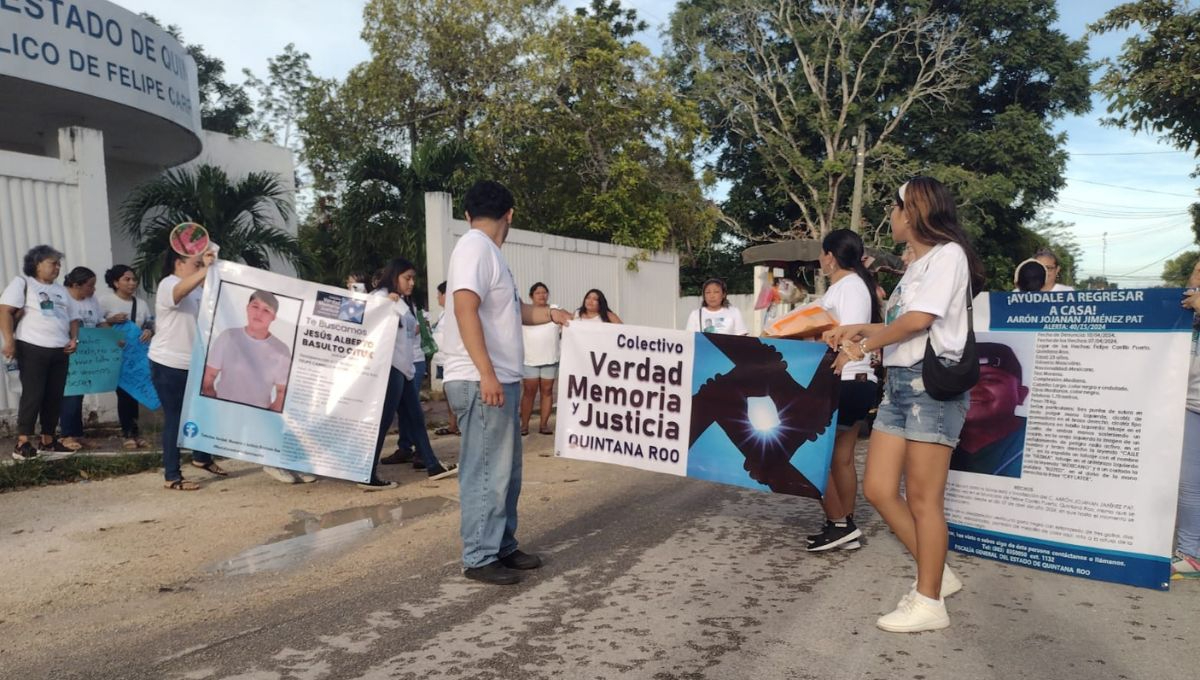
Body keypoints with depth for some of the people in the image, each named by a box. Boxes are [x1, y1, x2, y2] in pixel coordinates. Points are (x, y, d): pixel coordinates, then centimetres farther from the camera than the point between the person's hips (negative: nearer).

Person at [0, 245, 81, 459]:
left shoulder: (61, 290, 21)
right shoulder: (22, 283, 1)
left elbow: (73, 318, 23)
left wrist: (74, 339, 4)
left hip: (60, 352, 6)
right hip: (32, 349, -6)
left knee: (55, 397, 8)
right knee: (33, 395, -7)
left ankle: (49, 440, 18)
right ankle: (22, 443, 0)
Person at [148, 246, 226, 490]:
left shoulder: (198, 287, 14)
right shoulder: (168, 285, -15)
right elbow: (181, 291, -39)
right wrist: (205, 269, -53)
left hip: (193, 363, 9)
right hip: (169, 365, -8)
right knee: (174, 417, -3)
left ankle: (201, 457, 38)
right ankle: (172, 477, 6)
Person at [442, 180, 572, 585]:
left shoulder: (486, 252, 18)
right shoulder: (475, 247, -11)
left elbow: (510, 309, 30)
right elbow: (465, 309, -22)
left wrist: (550, 315, 43)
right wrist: (486, 374, -27)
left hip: (501, 381, 10)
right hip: (481, 382, -10)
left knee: (506, 469, 15)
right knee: (487, 472, -4)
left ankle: (502, 547, 26)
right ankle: (479, 559, 6)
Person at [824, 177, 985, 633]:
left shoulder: (948, 254, -6)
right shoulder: (916, 265, 21)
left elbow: (918, 321, -15)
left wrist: (861, 347, -8)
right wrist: (859, 330, 14)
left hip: (933, 383, -9)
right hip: (899, 383, 9)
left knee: (923, 498, -4)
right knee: (878, 489, 6)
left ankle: (929, 603, 9)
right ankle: (936, 574, 21)